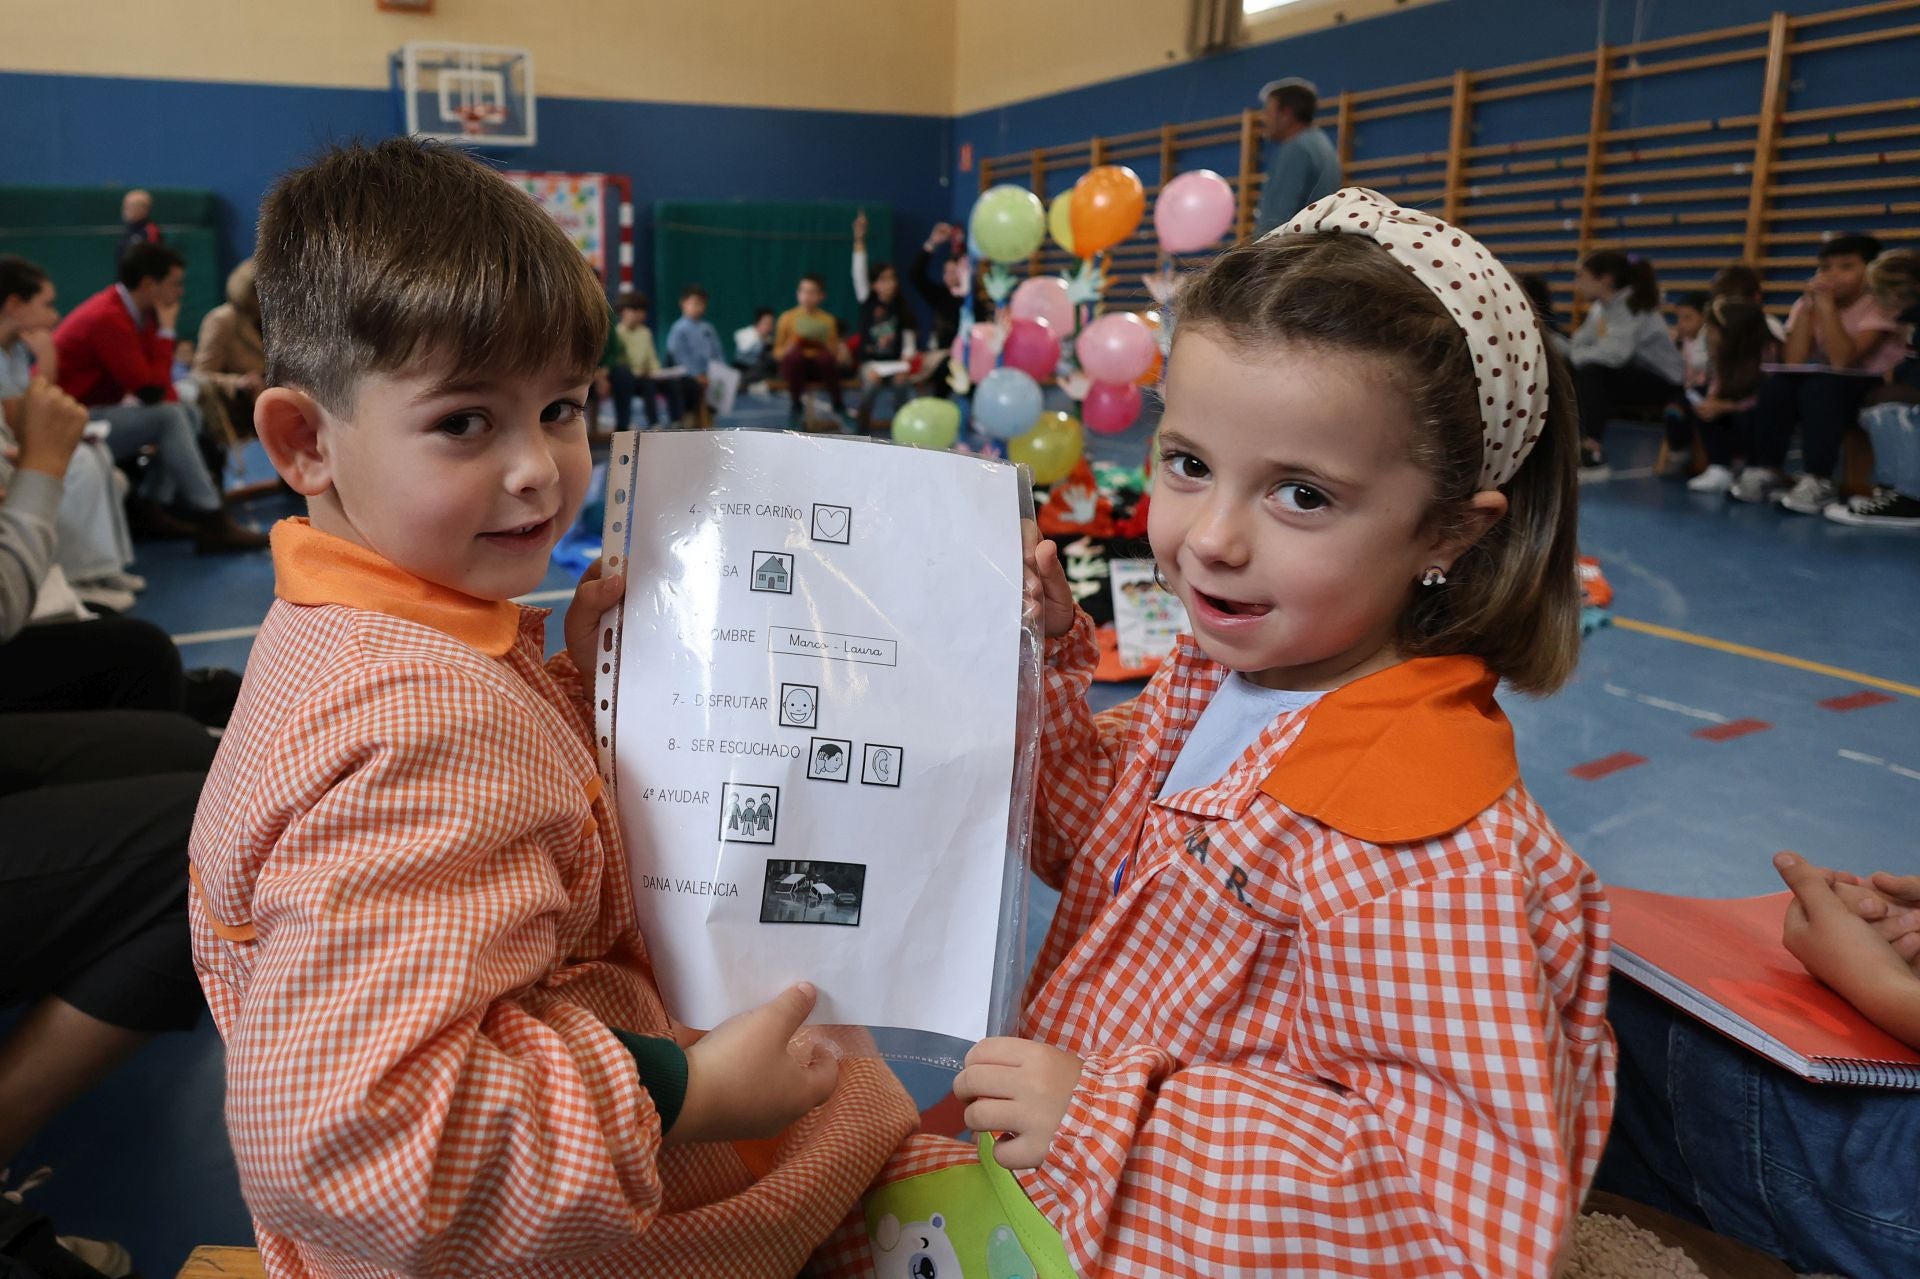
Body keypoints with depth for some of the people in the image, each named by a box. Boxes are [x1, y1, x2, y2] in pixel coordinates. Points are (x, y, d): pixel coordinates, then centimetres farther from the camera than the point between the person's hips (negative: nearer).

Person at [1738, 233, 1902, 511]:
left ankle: (1817, 483, -35)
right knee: (1777, 386, -22)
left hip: (1873, 390, -5)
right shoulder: (1807, 303, 1)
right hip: (1821, 384, 5)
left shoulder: (1879, 306, -13)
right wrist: (1809, 303, -17)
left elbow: (1841, 361, -28)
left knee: (1820, 388, -33)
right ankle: (1765, 472, -19)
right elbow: (1793, 362, -14)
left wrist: (1826, 303, -27)